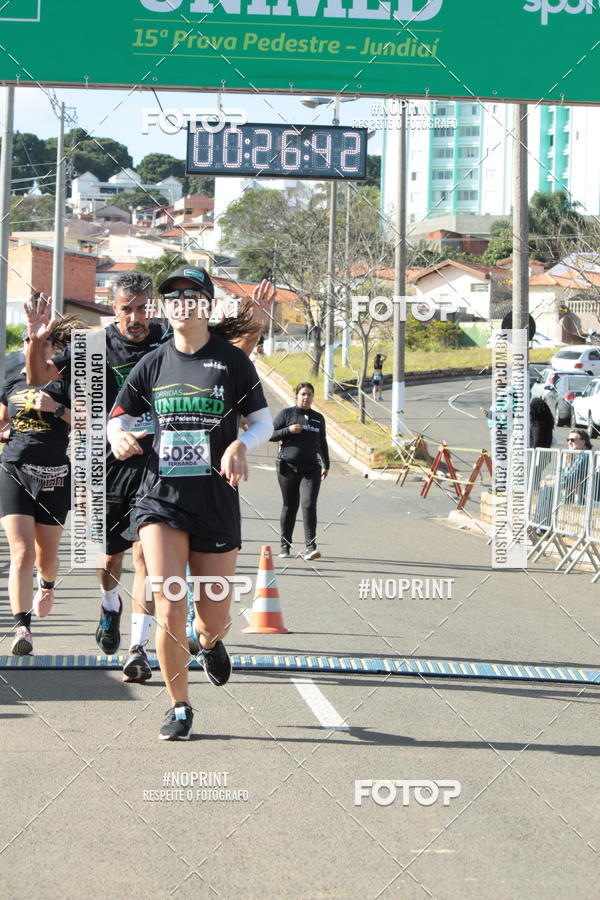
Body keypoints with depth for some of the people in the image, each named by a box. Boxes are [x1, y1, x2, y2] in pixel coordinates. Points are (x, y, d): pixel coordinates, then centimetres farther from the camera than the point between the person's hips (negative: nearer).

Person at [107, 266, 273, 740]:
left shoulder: (232, 360, 0)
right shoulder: (153, 363, 6)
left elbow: (263, 421, 3)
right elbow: (119, 415, 13)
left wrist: (240, 446, -19)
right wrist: (121, 436, -11)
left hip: (217, 504, 0)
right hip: (160, 500, 1)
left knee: (214, 617, 8)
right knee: (169, 611, -13)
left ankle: (210, 642, 48)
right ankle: (180, 708, 6)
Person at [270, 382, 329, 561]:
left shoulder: (318, 418, 14)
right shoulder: (286, 414, 3)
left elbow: (322, 443, 25)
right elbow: (270, 434, 0)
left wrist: (326, 465, 28)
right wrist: (288, 430, -14)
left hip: (311, 469, 1)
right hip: (288, 467, -1)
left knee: (309, 505, -14)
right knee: (289, 506, 5)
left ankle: (310, 546, -18)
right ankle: (285, 545, 19)